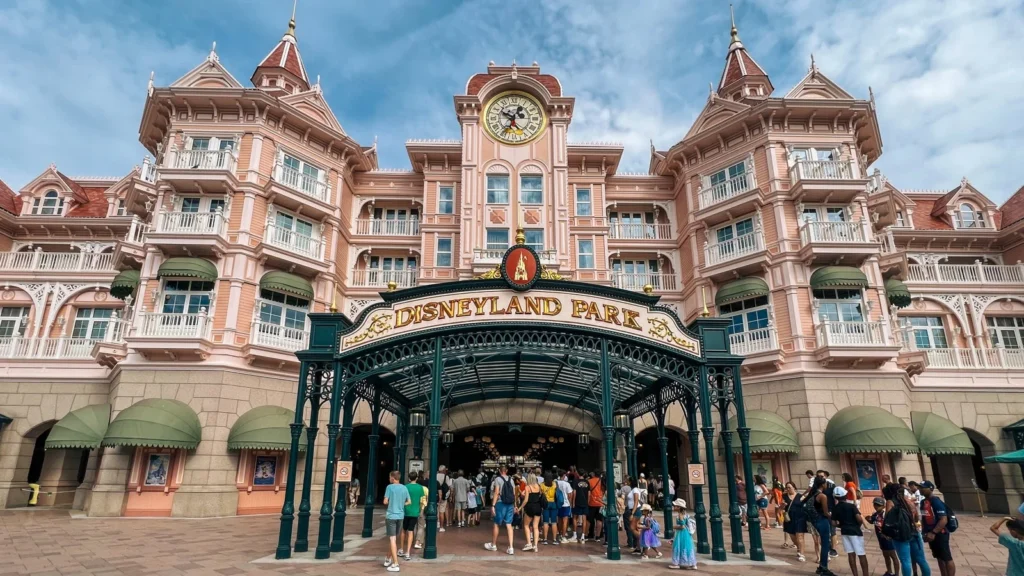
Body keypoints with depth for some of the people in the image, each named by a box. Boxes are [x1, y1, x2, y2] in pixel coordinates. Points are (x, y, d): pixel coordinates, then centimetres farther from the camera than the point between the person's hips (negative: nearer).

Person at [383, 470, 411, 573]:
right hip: (400, 516, 5)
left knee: (392, 539, -2)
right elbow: (409, 502, 9)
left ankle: (395, 564, -5)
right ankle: (388, 559, 34)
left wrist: (390, 502, 9)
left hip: (391, 516, -5)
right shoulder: (404, 488, 5)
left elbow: (385, 502, -11)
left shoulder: (390, 487, -9)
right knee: (394, 538, 20)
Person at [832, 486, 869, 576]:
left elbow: (834, 523, 1)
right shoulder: (851, 506, -12)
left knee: (851, 554, 9)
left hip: (844, 532, 4)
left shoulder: (835, 508, 0)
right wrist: (860, 524, -1)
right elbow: (859, 518, -22)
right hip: (855, 531, -4)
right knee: (862, 554, 2)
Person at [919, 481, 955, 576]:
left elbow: (944, 520, -23)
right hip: (931, 535, 9)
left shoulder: (936, 502, -19)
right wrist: (924, 532, 11)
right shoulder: (923, 502, 8)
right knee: (939, 558, 17)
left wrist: (933, 533, -25)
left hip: (940, 534, -8)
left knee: (947, 559, 1)